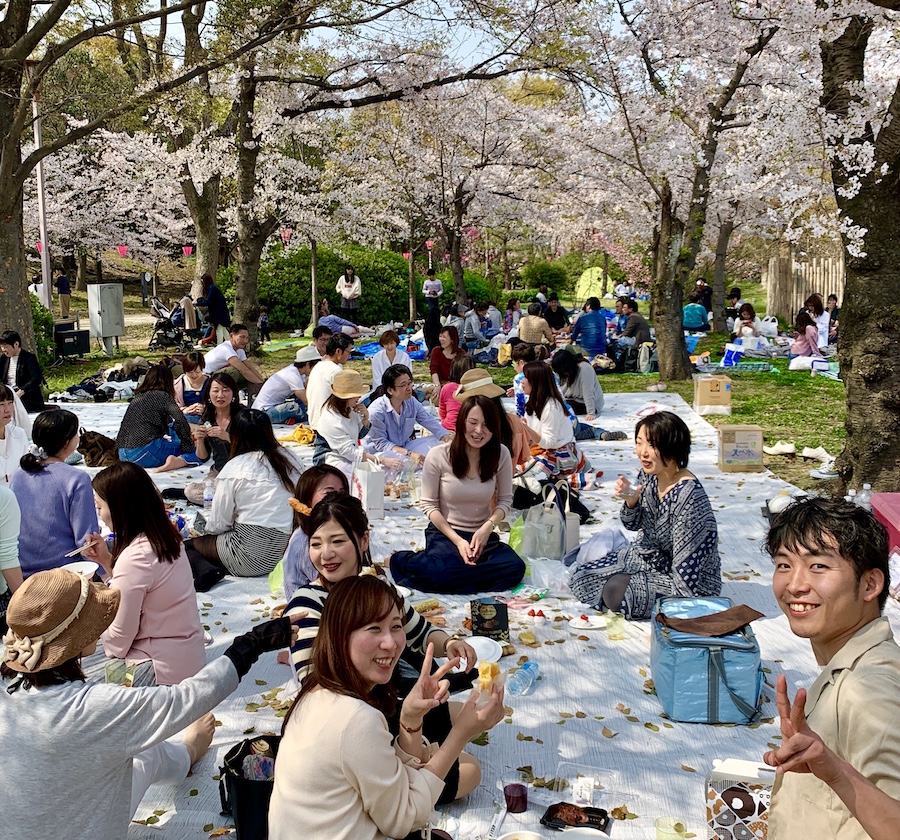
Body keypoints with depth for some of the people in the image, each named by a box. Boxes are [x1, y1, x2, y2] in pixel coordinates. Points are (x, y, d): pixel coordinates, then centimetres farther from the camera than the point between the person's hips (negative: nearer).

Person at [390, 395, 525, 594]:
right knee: (441, 571, -37)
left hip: (483, 534, 4)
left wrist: (488, 526, -16)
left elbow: (505, 500, 5)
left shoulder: (501, 454, -5)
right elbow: (428, 504, -6)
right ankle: (402, 561, -3)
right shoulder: (438, 455, -11)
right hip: (444, 532, -4)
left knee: (515, 568, -27)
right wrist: (458, 540, -16)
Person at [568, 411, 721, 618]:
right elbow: (633, 525, 4)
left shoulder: (688, 495, -31)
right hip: (646, 556, 7)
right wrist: (630, 501, -16)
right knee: (581, 577, 4)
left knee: (617, 593, -26)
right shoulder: (648, 475, -11)